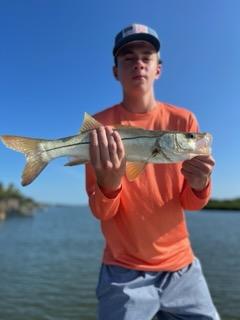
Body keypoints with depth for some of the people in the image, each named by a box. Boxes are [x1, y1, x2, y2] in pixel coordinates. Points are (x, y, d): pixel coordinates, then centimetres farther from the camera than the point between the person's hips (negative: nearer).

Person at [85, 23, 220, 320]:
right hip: (124, 271, -2)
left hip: (182, 266, 3)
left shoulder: (183, 120, -4)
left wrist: (199, 185, -25)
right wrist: (109, 183, -32)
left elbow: (190, 203, -2)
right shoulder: (100, 125, -10)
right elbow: (101, 211, -11)